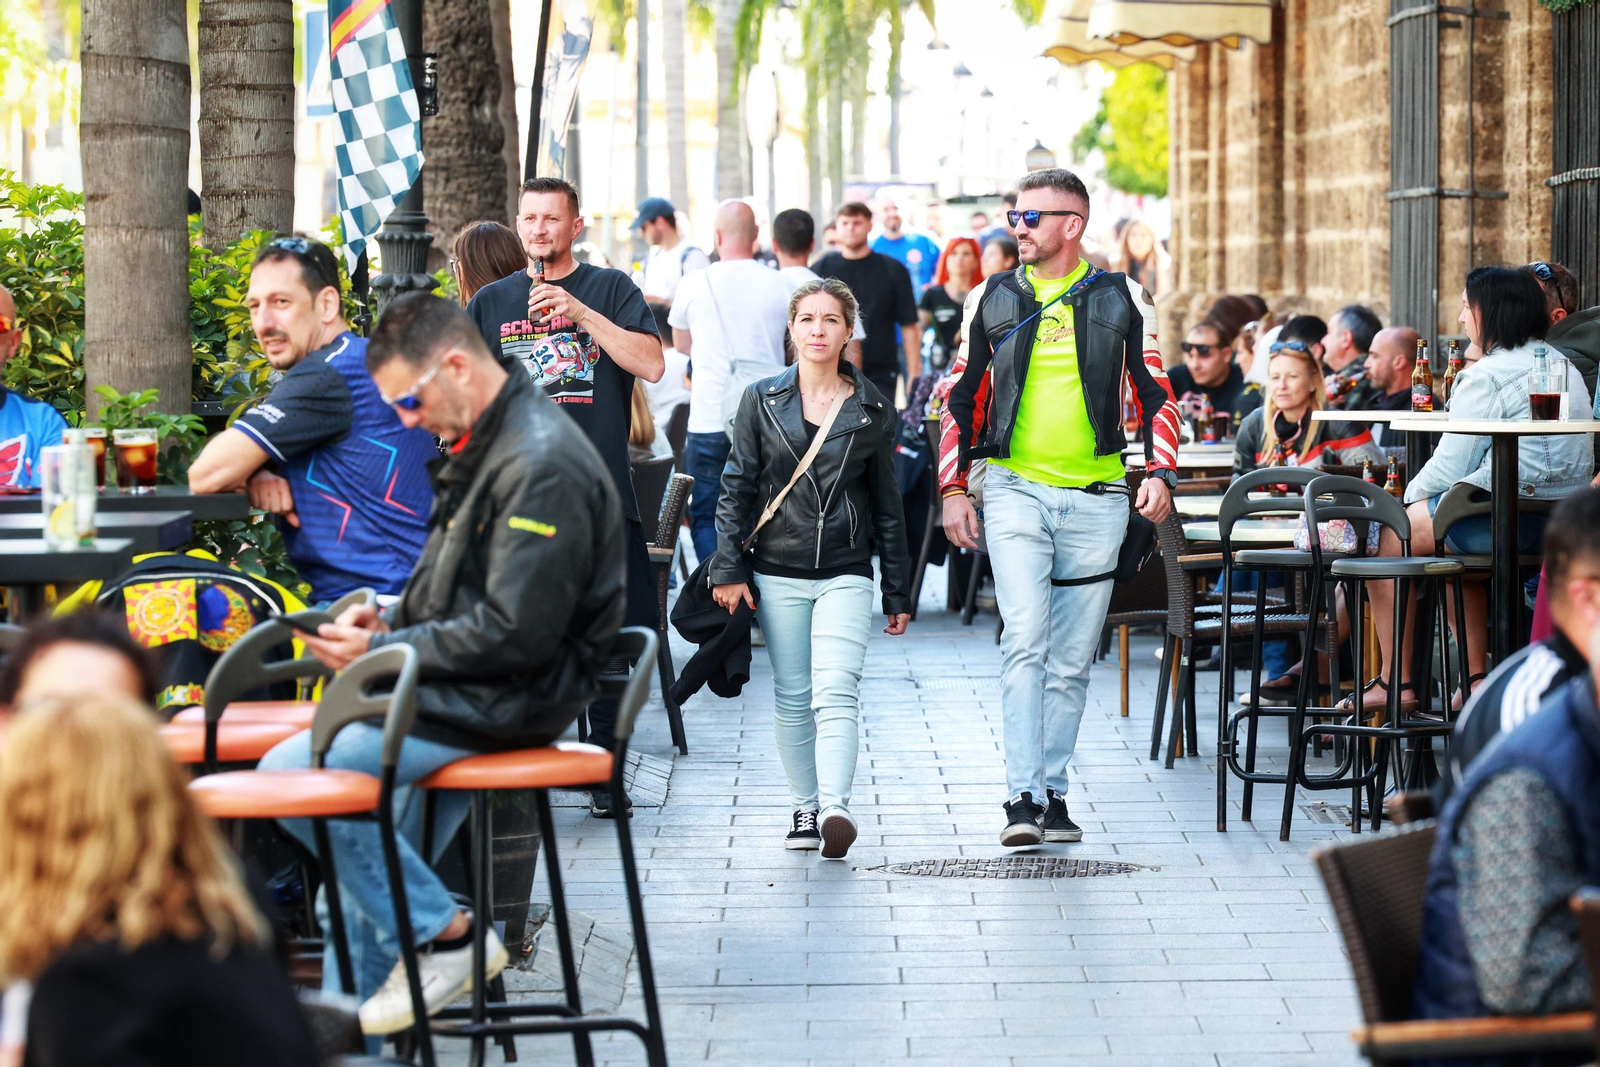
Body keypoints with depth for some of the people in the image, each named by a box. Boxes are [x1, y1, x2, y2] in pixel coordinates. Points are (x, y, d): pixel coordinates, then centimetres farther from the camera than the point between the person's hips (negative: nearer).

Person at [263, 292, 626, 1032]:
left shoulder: (542, 465, -19)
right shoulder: (486, 443, 15)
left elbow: (516, 634, -24)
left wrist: (384, 651, -16)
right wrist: (387, 620, 6)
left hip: (505, 703, -10)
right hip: (467, 692, 10)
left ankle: (445, 934, -9)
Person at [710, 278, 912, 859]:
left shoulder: (871, 409, 5)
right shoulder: (762, 400, 5)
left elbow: (887, 504, 10)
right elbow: (737, 488, 6)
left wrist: (898, 592, 10)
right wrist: (728, 568, -2)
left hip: (846, 573, -1)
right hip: (778, 571, 1)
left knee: (836, 690, -16)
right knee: (792, 697, 5)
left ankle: (835, 809, -28)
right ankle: (805, 808, 15)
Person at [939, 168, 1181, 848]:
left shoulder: (1120, 300, 4)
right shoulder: (995, 299, 6)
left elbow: (1156, 395, 8)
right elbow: (962, 396, 12)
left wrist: (1160, 474, -6)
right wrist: (952, 487, 5)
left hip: (1095, 498, 1)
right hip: (1015, 491, -1)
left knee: (1071, 658, 7)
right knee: (1025, 641, -15)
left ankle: (1052, 792, 17)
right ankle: (1024, 798, -17)